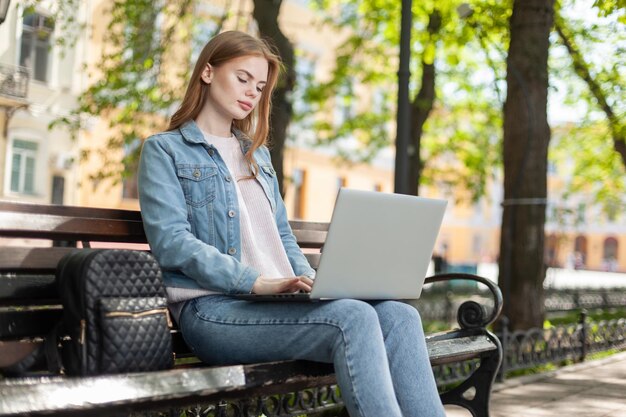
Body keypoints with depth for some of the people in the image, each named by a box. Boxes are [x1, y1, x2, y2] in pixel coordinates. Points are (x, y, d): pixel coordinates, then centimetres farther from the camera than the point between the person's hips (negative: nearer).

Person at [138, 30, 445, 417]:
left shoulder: (258, 154, 26)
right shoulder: (165, 150, 6)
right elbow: (171, 242, -9)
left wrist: (309, 279, 2)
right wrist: (257, 281, -19)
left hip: (277, 301, 6)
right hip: (213, 307, -6)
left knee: (400, 315, -21)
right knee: (353, 318, -32)